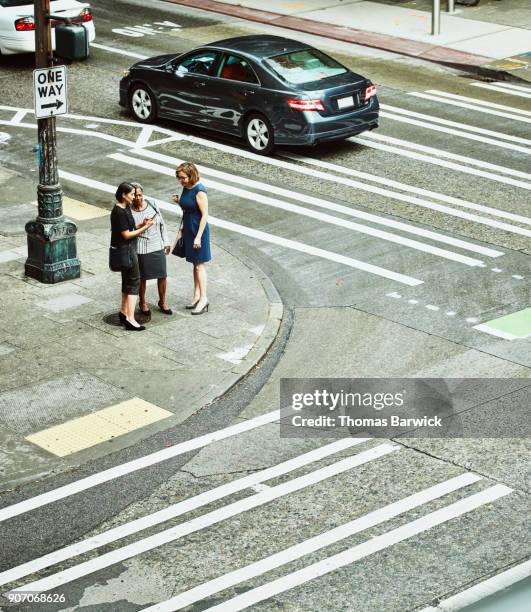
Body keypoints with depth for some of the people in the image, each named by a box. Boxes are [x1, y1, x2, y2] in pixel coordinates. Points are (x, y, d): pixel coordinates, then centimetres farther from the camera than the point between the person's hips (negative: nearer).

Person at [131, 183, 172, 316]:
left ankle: (162, 302, 25)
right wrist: (141, 225, -25)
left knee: (162, 275, 6)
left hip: (157, 246, 3)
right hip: (140, 249, -3)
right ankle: (142, 303, 29)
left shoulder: (152, 205, 0)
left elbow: (162, 224, 9)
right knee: (142, 278, 8)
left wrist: (166, 242, 9)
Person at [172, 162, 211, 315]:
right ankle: (197, 295, 22)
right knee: (195, 264, 14)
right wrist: (179, 202, -2)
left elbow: (205, 215, -19)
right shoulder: (185, 188, 5)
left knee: (199, 265, -3)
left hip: (198, 230, -8)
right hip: (188, 231, 8)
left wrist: (198, 237, -21)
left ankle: (203, 299, 2)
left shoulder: (199, 191, -20)